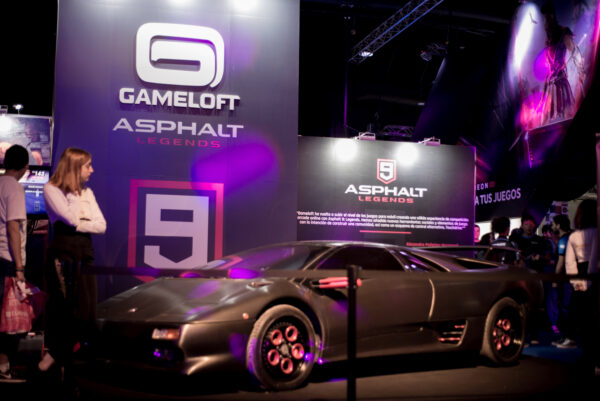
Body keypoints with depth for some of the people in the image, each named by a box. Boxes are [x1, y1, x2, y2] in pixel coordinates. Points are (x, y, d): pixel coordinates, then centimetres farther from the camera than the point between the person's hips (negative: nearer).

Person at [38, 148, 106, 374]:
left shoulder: (86, 192, 16)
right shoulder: (52, 189, -1)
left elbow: (101, 226, 6)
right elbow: (72, 219, -15)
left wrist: (79, 225, -8)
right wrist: (78, 202, -5)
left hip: (85, 253, 5)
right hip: (62, 251, -5)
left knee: (87, 307, 2)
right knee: (62, 305, -2)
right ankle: (53, 352, 11)